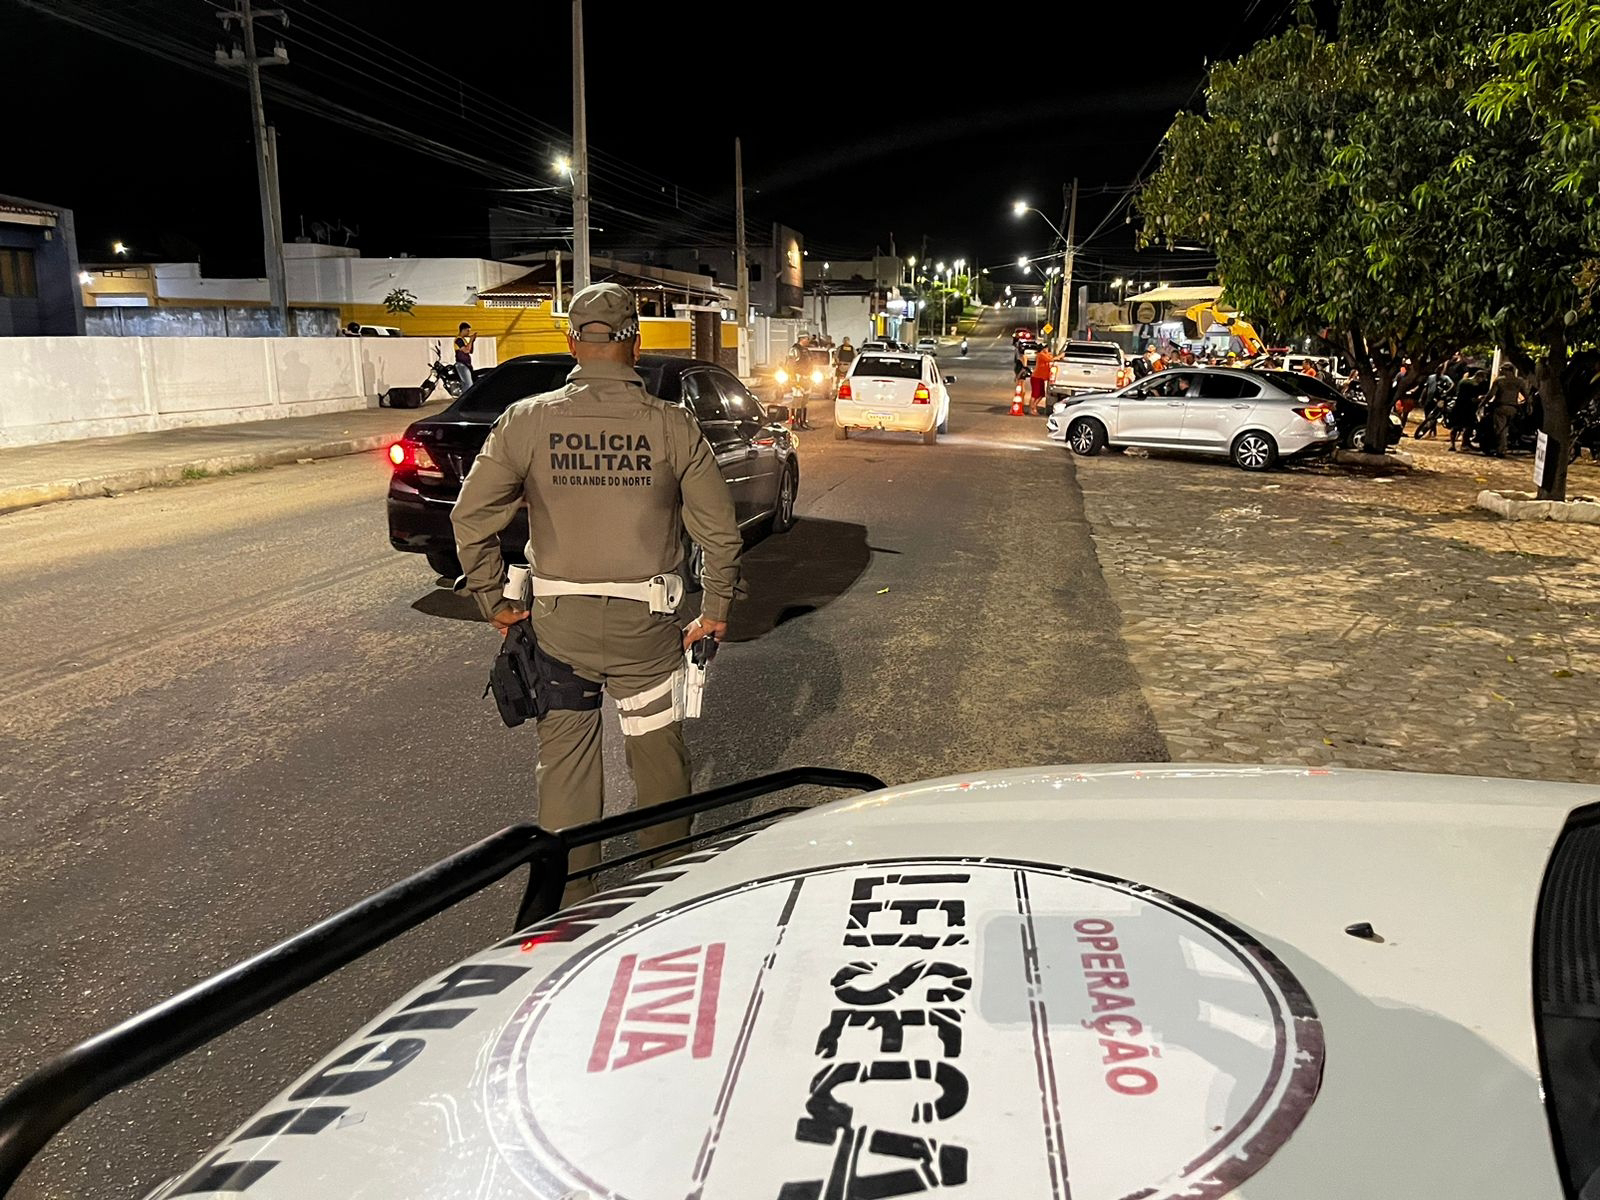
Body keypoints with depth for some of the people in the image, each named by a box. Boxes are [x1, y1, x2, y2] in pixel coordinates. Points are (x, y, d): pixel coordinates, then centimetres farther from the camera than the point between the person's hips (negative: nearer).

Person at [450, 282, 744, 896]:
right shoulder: (673, 425, -6)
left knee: (564, 762, 15)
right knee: (659, 757, 16)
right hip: (647, 622, 0)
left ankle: (568, 902, 27)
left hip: (558, 620, 1)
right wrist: (715, 612, 10)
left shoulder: (526, 421, -4)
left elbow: (471, 519, -2)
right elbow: (721, 531, -2)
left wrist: (494, 603, 9)